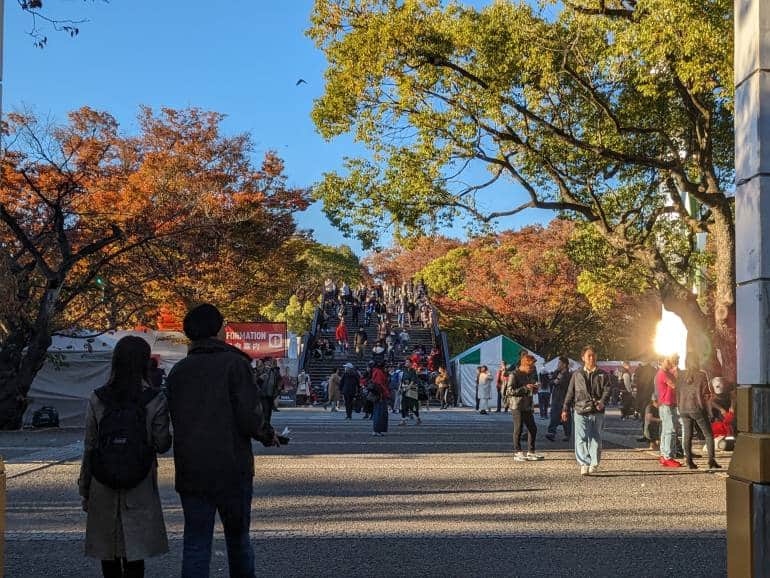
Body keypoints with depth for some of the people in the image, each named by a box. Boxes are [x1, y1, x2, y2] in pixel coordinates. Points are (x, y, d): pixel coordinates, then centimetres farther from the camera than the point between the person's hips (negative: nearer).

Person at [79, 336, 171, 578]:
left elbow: (89, 448, -1)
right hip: (140, 488, -2)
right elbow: (162, 445, -7)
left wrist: (84, 489, 8)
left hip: (103, 488, 2)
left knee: (108, 550, 14)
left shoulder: (97, 399, -3)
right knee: (135, 550, 3)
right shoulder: (155, 400, -9)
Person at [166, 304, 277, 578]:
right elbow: (249, 417, -15)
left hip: (190, 471, 3)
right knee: (238, 538, 13)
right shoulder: (234, 363, -9)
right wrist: (268, 435, 2)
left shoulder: (178, 371, 6)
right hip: (232, 469, -3)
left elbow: (174, 420, 8)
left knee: (195, 544, 6)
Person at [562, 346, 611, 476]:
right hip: (580, 412, 0)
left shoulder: (602, 375, 9)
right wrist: (565, 409, 8)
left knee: (595, 439, 6)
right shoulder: (577, 375, 11)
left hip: (597, 412, 0)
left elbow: (608, 389, -1)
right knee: (581, 439, -9)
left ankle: (594, 464, 18)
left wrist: (602, 402, -19)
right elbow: (570, 392, 12)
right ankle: (584, 464, -7)